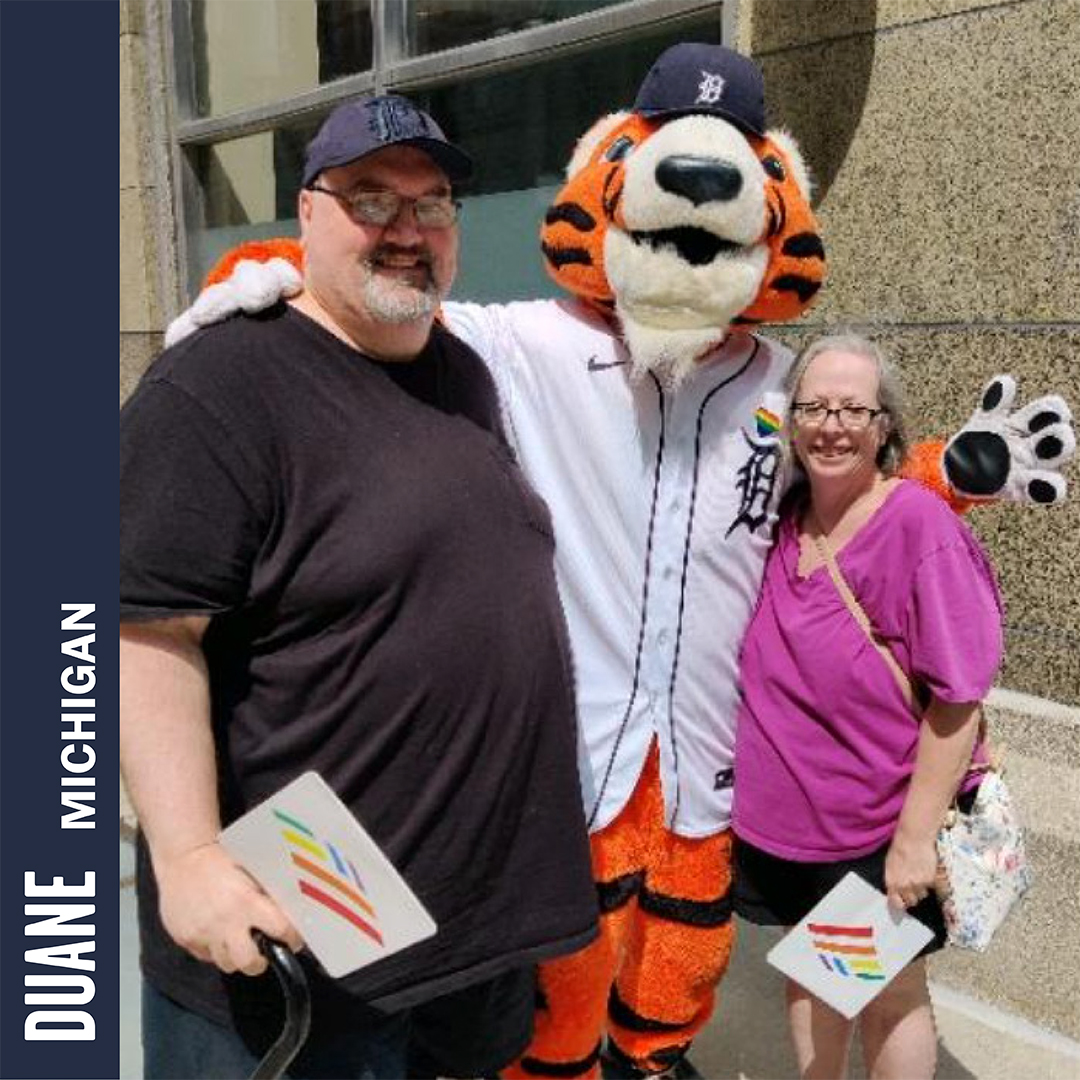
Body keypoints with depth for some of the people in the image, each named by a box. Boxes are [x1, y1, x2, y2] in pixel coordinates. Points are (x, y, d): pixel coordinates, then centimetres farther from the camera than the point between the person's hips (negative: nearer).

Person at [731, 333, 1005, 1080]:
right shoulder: (783, 517, -3)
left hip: (883, 825, -5)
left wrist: (916, 835, -17)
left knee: (890, 990, 16)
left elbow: (958, 698, -18)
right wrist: (768, 786, 8)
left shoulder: (921, 524, -20)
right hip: (784, 815, 5)